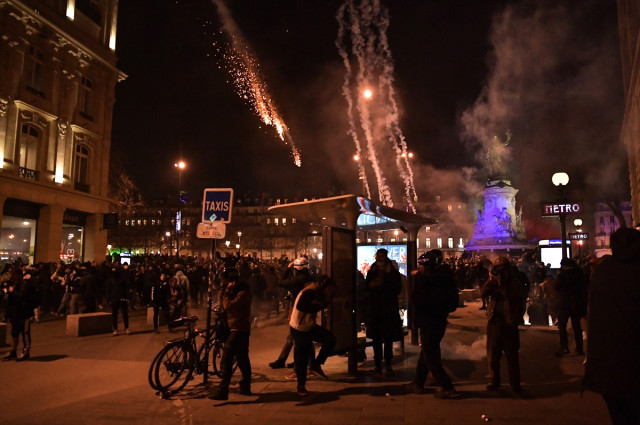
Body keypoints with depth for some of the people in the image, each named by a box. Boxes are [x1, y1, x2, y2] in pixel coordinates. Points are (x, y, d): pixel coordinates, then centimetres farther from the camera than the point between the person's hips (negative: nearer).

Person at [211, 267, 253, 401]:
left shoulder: (243, 293, -19)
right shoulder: (235, 291, 12)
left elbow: (228, 306, -27)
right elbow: (222, 300, 10)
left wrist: (227, 292, -16)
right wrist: (224, 290, -4)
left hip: (238, 330, -10)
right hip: (242, 329, 10)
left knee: (226, 359, -10)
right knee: (242, 358, 16)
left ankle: (222, 391, -8)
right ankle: (246, 387, 25)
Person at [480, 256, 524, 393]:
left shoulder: (515, 284, -1)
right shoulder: (493, 283, 9)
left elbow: (512, 296, -19)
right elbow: (482, 293, -6)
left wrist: (501, 283, -19)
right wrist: (491, 280, -15)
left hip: (509, 324, -4)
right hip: (494, 322, 4)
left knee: (512, 354, 4)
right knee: (493, 353, 9)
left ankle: (515, 383, 16)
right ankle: (494, 380, 22)